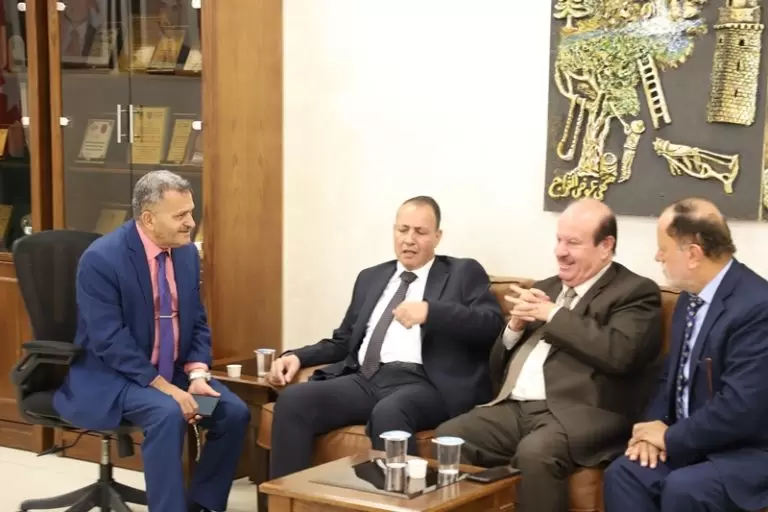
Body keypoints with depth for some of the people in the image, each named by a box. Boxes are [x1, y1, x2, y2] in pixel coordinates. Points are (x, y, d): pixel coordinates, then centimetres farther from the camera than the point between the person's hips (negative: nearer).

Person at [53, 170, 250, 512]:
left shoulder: (187, 253, 2)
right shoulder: (102, 258, -19)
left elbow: (197, 323, 9)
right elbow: (110, 341, -22)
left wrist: (196, 374, -10)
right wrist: (163, 387, -27)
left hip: (175, 371, 7)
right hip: (112, 376, -7)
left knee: (234, 412, -13)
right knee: (167, 414, -34)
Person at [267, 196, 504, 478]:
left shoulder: (464, 273, 10)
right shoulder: (371, 277, 24)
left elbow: (493, 325, -6)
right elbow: (344, 341, 26)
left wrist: (431, 311, -20)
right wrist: (298, 356, 7)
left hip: (424, 384, -5)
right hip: (365, 379, 5)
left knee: (388, 413, -38)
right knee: (292, 400, -20)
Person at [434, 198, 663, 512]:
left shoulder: (635, 292, 3)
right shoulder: (546, 288, 24)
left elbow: (619, 353, -18)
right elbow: (499, 367, 22)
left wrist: (553, 315, -9)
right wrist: (515, 326, 1)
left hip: (579, 413, -6)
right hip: (514, 408, 6)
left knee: (535, 451, -35)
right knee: (448, 437, -19)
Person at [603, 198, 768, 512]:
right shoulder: (690, 297, 10)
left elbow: (740, 408, -26)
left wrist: (670, 437, -15)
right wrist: (656, 426, -3)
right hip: (691, 443, 8)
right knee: (623, 473, -16)